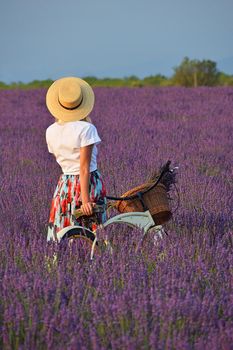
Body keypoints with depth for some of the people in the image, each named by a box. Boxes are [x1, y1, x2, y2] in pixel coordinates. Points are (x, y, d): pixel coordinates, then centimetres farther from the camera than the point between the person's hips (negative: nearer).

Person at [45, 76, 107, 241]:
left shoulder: (51, 131, 2)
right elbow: (84, 168, -16)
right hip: (88, 184, -5)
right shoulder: (86, 128, -13)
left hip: (64, 185, 5)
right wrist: (86, 200, -16)